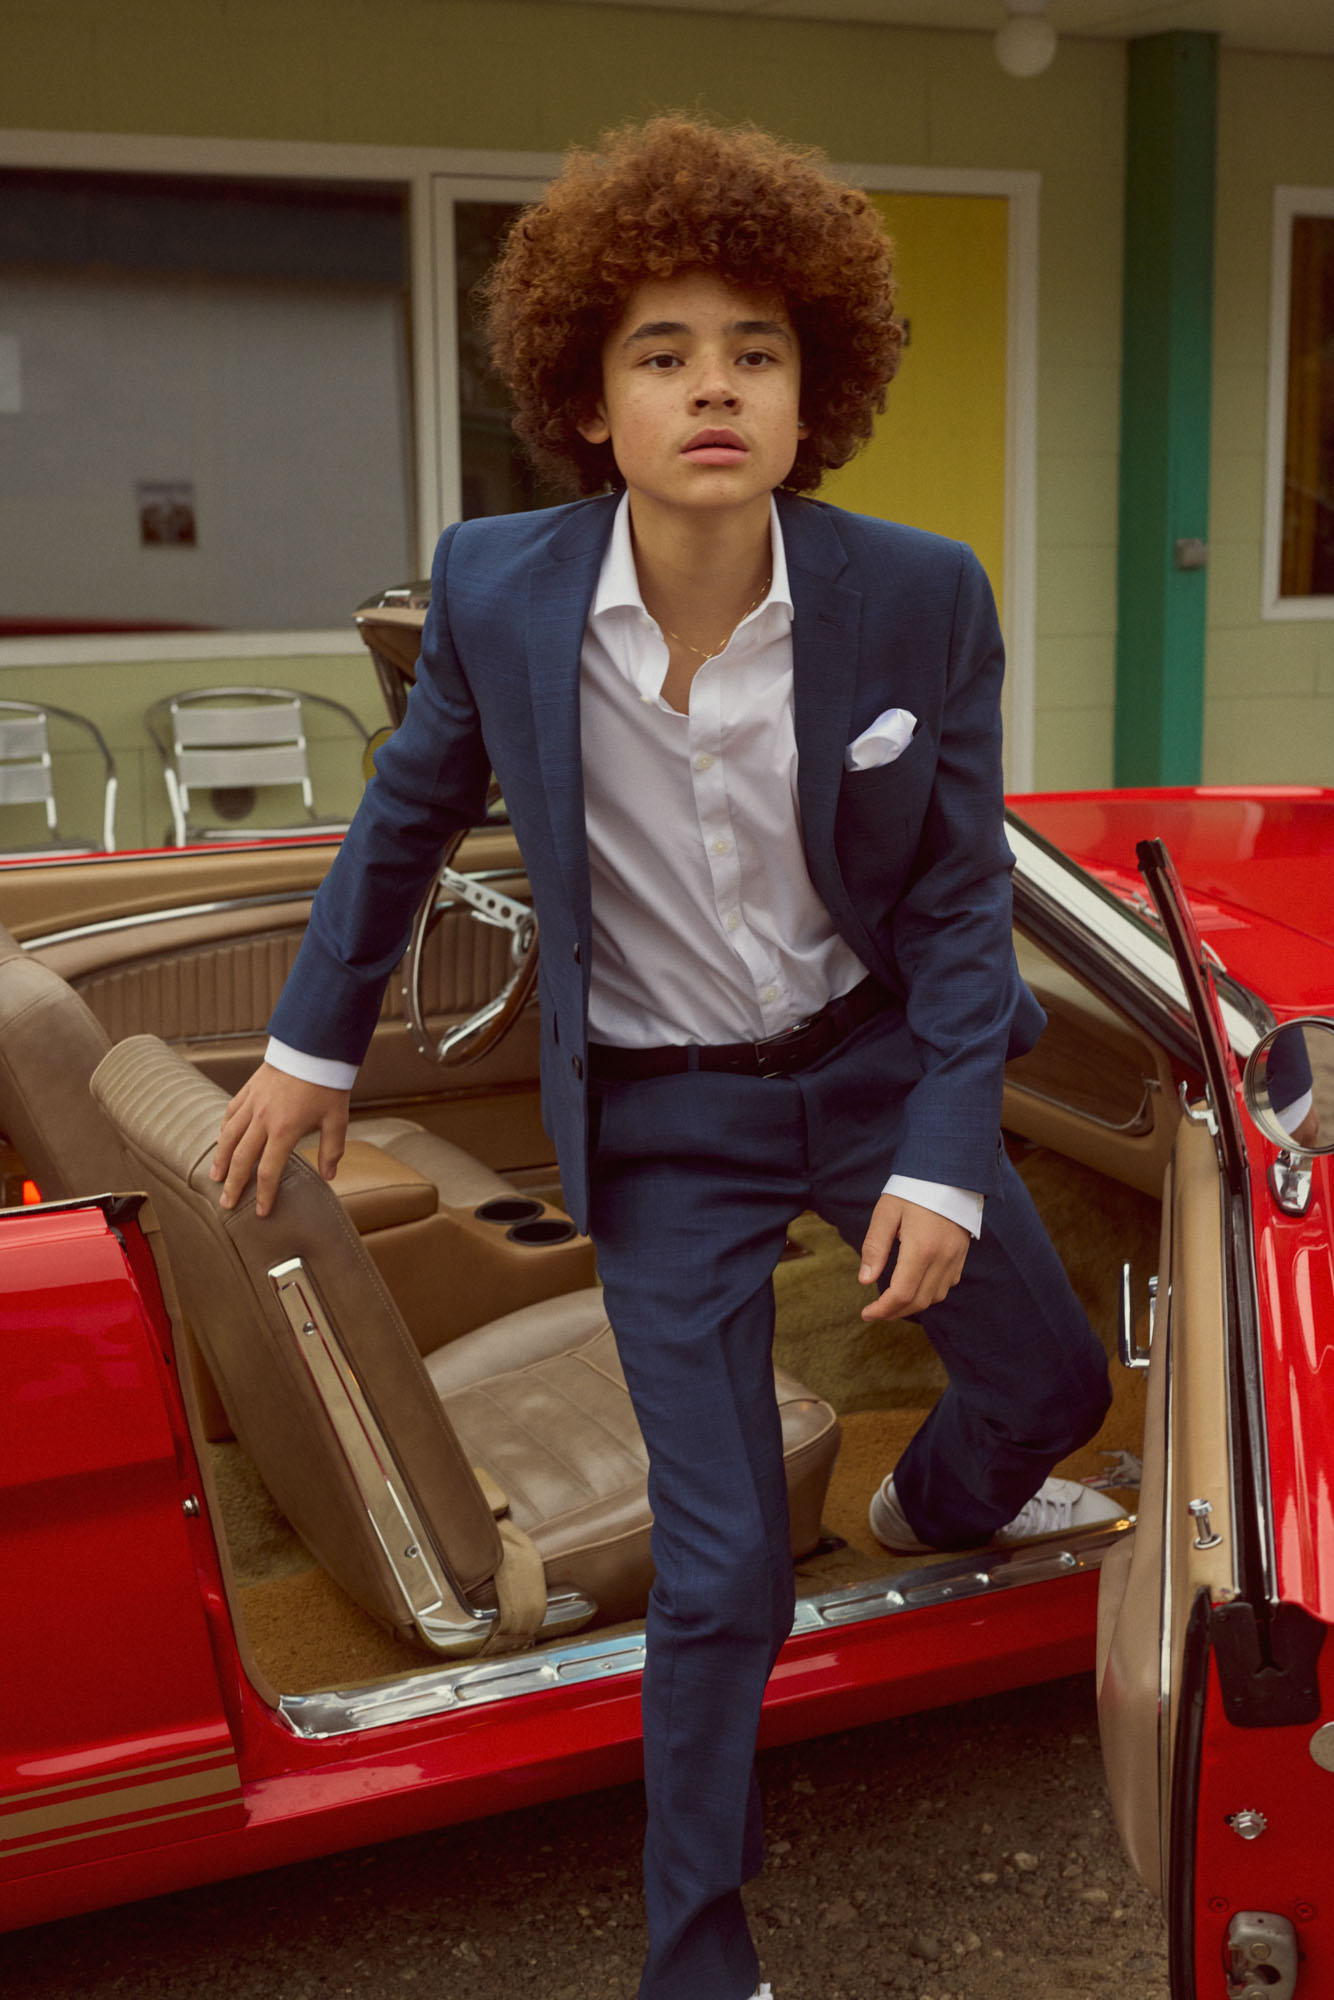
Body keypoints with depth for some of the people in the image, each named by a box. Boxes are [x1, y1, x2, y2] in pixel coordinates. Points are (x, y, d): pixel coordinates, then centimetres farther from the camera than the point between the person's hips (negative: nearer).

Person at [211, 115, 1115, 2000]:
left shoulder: (923, 600, -18)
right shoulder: (497, 590, -18)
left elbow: (960, 902, -8)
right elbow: (410, 811, 1)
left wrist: (944, 1162, -15)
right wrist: (317, 1039, 9)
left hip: (875, 1061, 3)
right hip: (664, 1120, -2)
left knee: (1051, 1376, 24)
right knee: (721, 1572, -1)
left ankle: (935, 1504, 63)